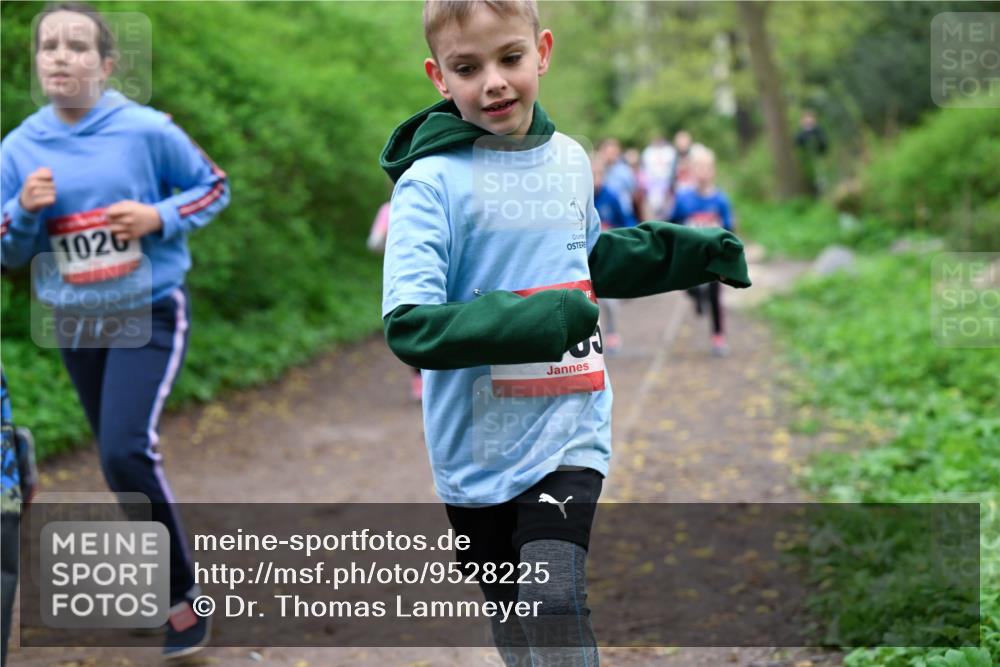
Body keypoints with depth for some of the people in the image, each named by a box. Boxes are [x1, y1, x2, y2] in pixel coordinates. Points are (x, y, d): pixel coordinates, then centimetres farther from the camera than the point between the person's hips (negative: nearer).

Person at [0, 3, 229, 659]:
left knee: (127, 451, -20)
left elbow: (214, 186, 1)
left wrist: (159, 217, -17)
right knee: (121, 457, 16)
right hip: (77, 323, 5)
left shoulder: (147, 130, -13)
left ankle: (183, 593, -3)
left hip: (151, 314, -5)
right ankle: (161, 577, 37)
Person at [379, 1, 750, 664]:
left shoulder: (570, 159, 3)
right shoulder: (432, 182, -15)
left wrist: (699, 252, 18)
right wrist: (527, 323, -35)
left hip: (568, 433, 2)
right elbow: (409, 325, -23)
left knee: (555, 601, -17)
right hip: (479, 445, -2)